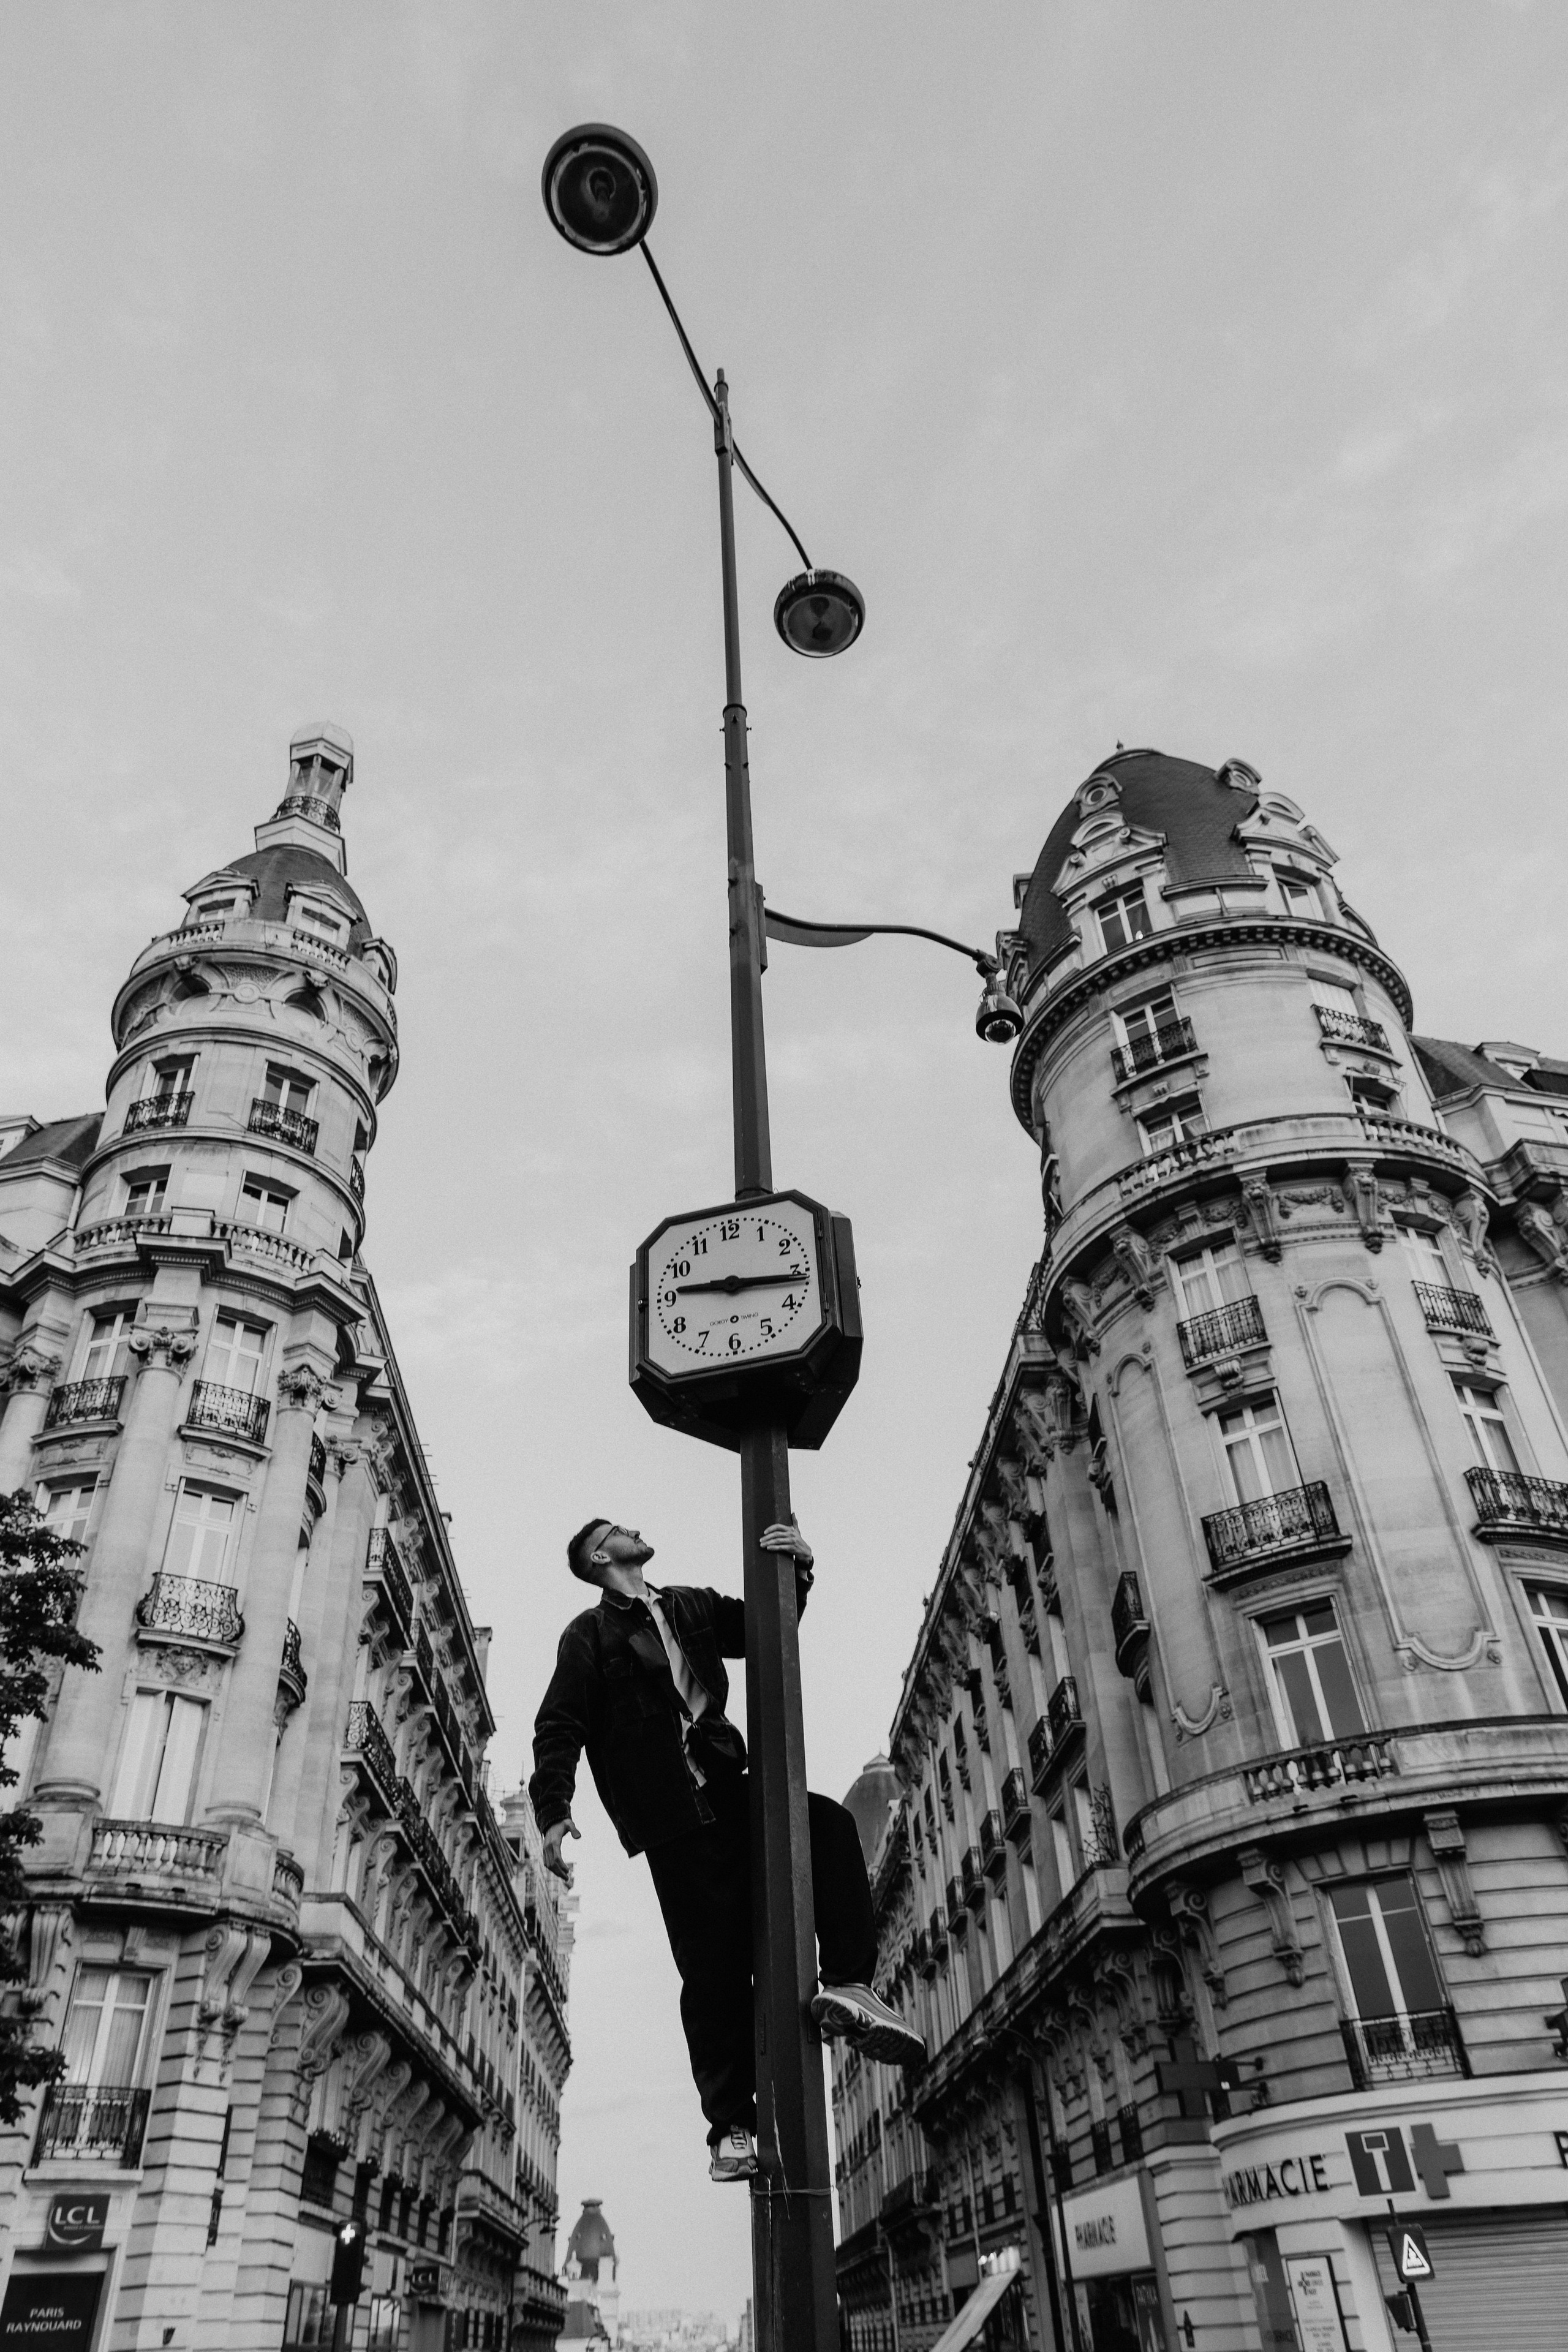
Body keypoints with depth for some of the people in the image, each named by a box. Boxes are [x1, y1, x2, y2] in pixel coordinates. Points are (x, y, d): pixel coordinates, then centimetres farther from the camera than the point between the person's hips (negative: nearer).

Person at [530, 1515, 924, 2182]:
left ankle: (847, 1984, -17)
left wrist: (798, 1570, -5)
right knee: (713, 1968, -6)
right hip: (670, 1818, -5)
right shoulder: (588, 1635, 2)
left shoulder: (692, 1606, 17)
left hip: (727, 1789, 5)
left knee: (829, 1824, -18)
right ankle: (731, 2128, 5)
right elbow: (558, 1730, -3)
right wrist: (553, 1812, -18)